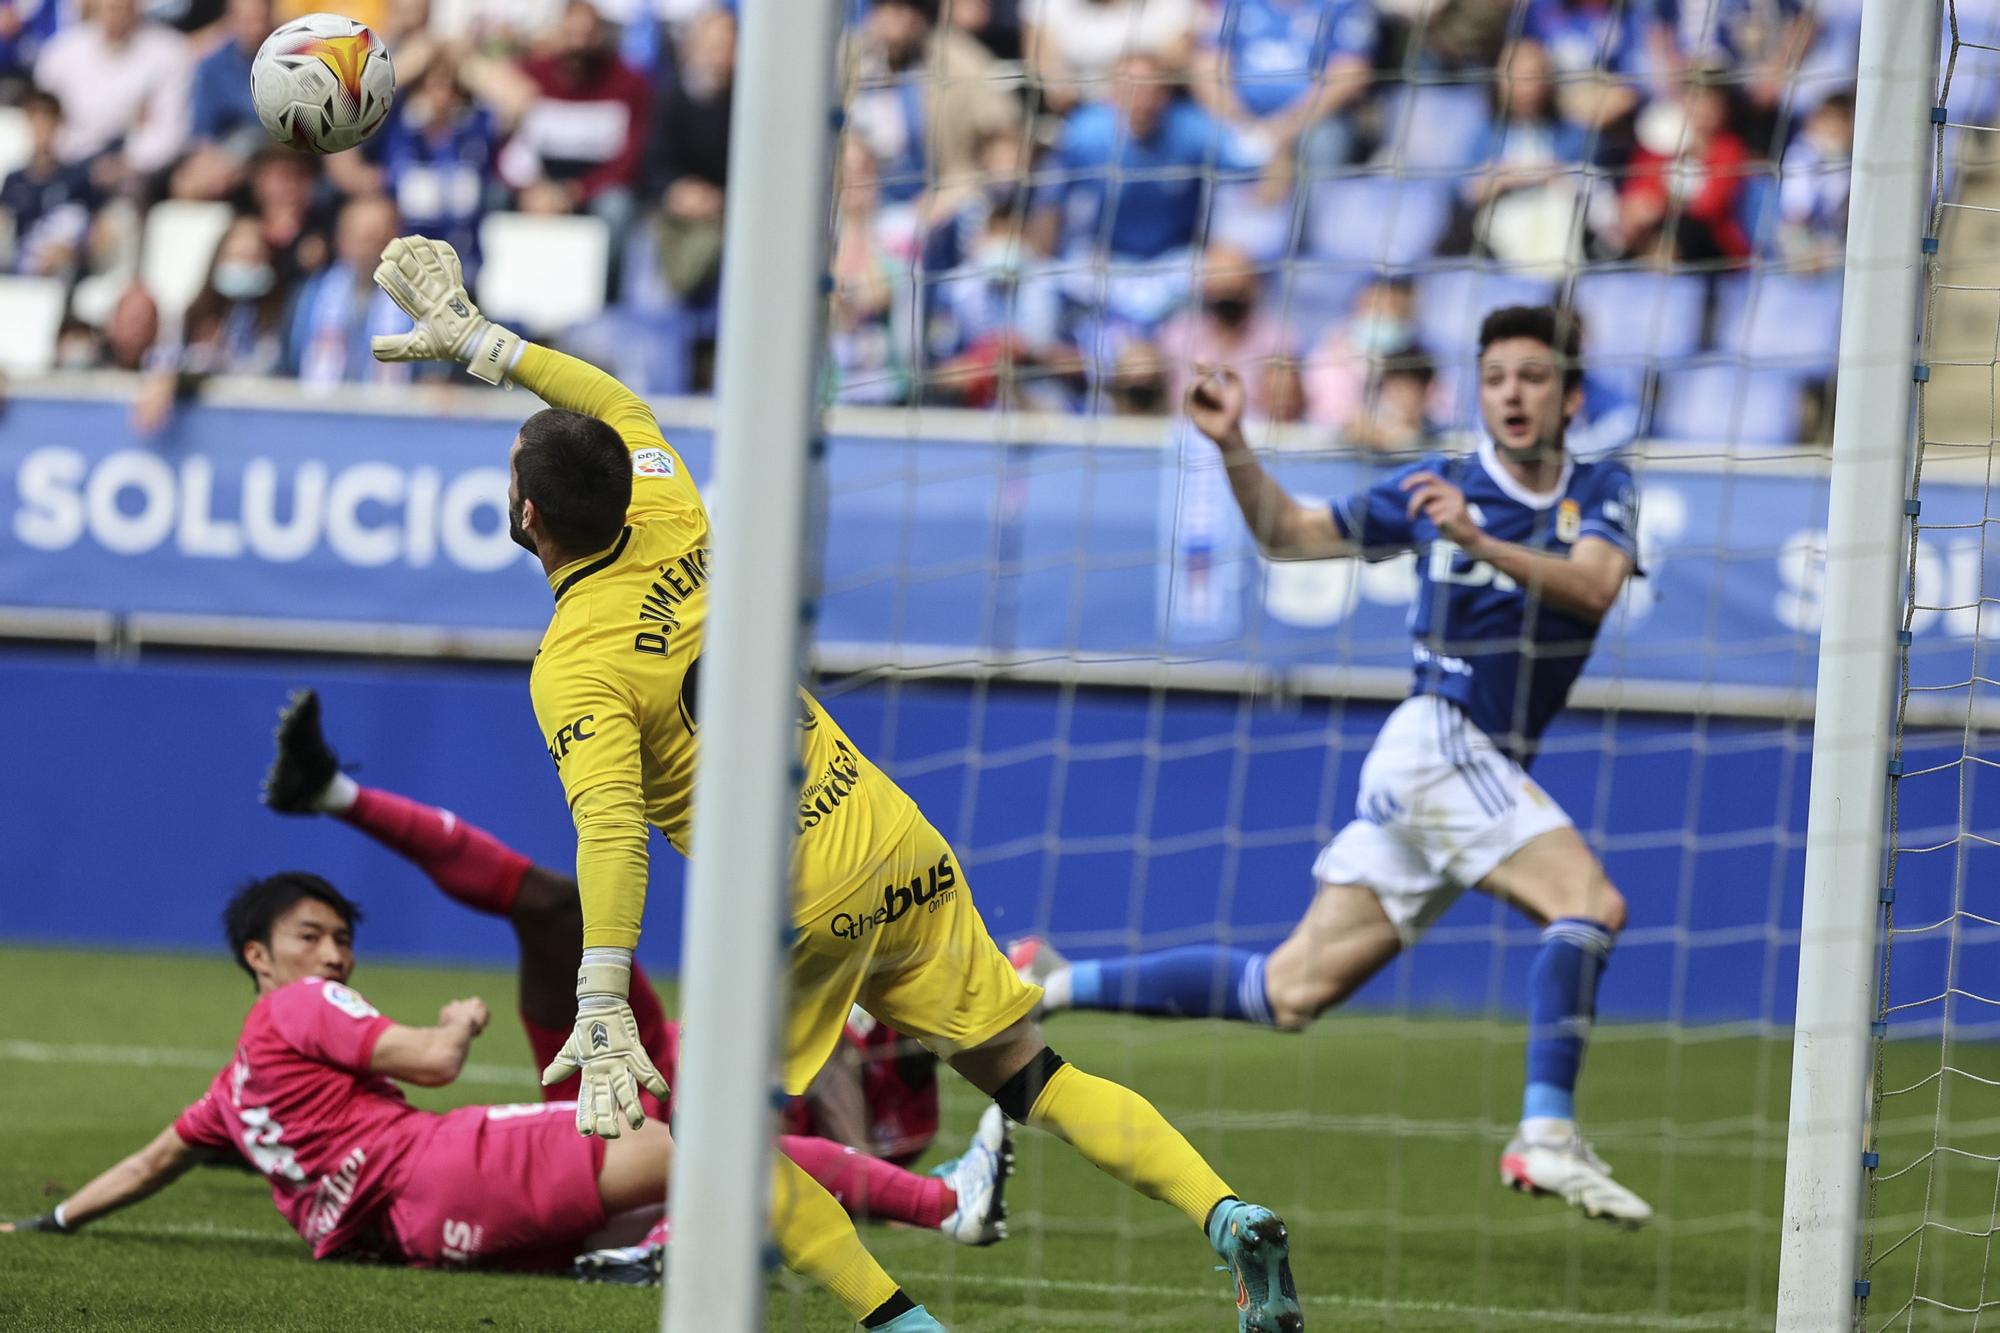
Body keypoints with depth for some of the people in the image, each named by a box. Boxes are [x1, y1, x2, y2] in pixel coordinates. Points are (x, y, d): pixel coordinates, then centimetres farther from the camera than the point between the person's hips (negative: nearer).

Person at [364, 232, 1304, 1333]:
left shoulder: (573, 670, -13)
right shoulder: (674, 538, 5)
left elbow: (610, 831, -27)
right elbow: (620, 409, 26)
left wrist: (601, 1008, -34)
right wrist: (482, 343, 32)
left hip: (796, 902, -6)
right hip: (900, 848, 6)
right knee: (1031, 1076, 9)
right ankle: (1228, 1217, -6)